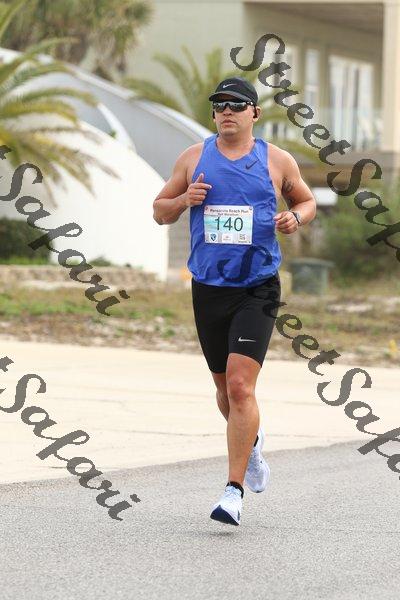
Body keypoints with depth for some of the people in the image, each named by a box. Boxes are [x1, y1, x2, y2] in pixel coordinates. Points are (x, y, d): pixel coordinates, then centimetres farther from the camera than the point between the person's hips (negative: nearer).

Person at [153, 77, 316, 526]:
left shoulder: (277, 161, 2)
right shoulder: (194, 158, 5)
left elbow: (307, 201, 16)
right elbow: (159, 211, 12)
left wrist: (296, 217, -6)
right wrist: (184, 200, -10)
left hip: (257, 289, -3)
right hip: (208, 288, 3)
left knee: (240, 386, -16)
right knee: (225, 387, 16)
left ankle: (234, 490, -15)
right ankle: (251, 441, 49)